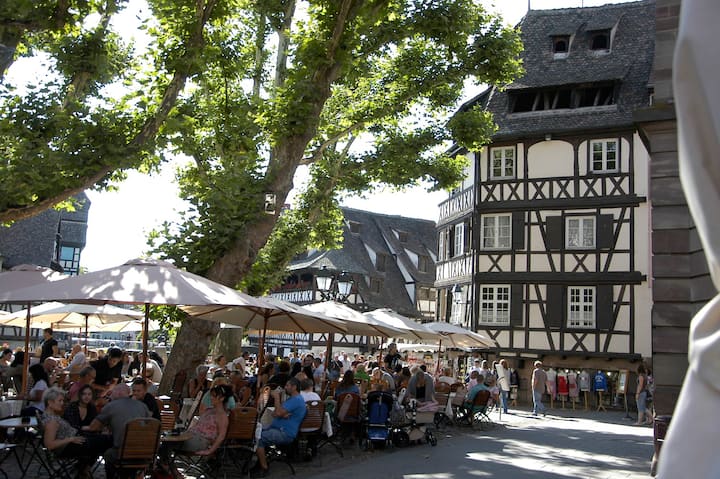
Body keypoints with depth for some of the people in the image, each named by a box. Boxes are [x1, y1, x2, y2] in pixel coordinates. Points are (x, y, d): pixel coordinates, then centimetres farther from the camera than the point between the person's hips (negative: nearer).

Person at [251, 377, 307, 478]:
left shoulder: (296, 400, -16)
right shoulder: (292, 398, 19)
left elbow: (279, 413, -23)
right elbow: (274, 414, 12)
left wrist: (276, 397, -12)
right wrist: (282, 414, -10)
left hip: (285, 434, -11)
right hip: (278, 428, 11)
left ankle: (264, 468, -10)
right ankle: (260, 462, 10)